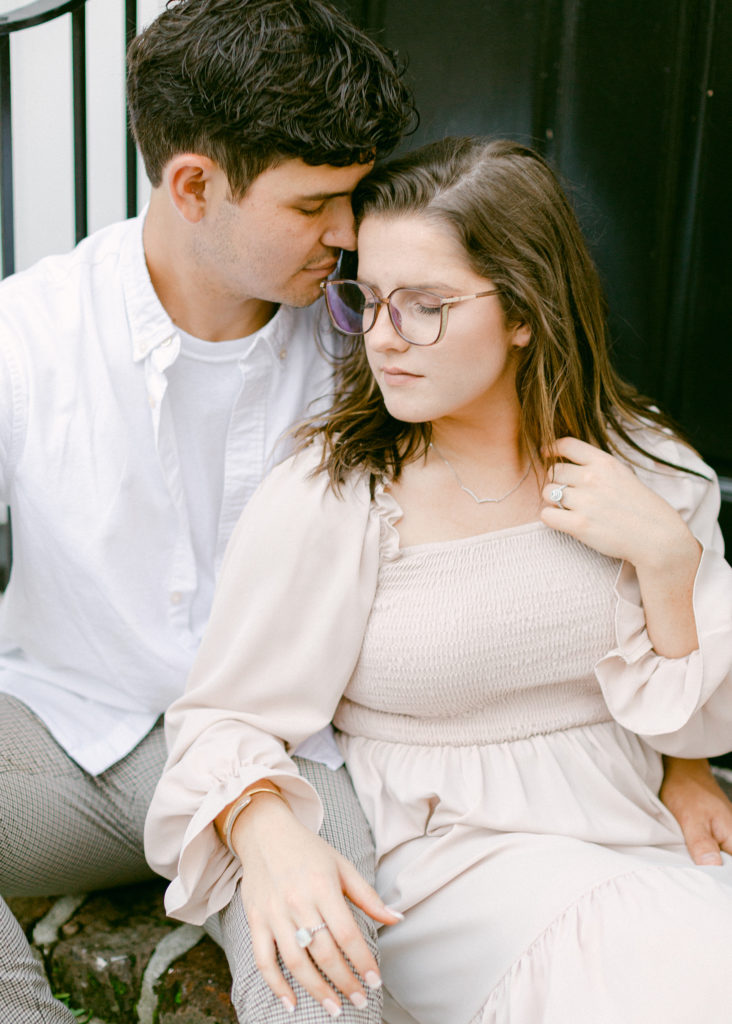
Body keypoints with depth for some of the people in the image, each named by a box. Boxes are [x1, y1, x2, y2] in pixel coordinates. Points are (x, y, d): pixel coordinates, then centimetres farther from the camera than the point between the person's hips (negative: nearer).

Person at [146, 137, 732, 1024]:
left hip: (643, 844, 5)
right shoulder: (327, 501, -10)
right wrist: (266, 833, -28)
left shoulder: (648, 468, 0)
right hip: (456, 862, -4)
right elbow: (225, 716, -7)